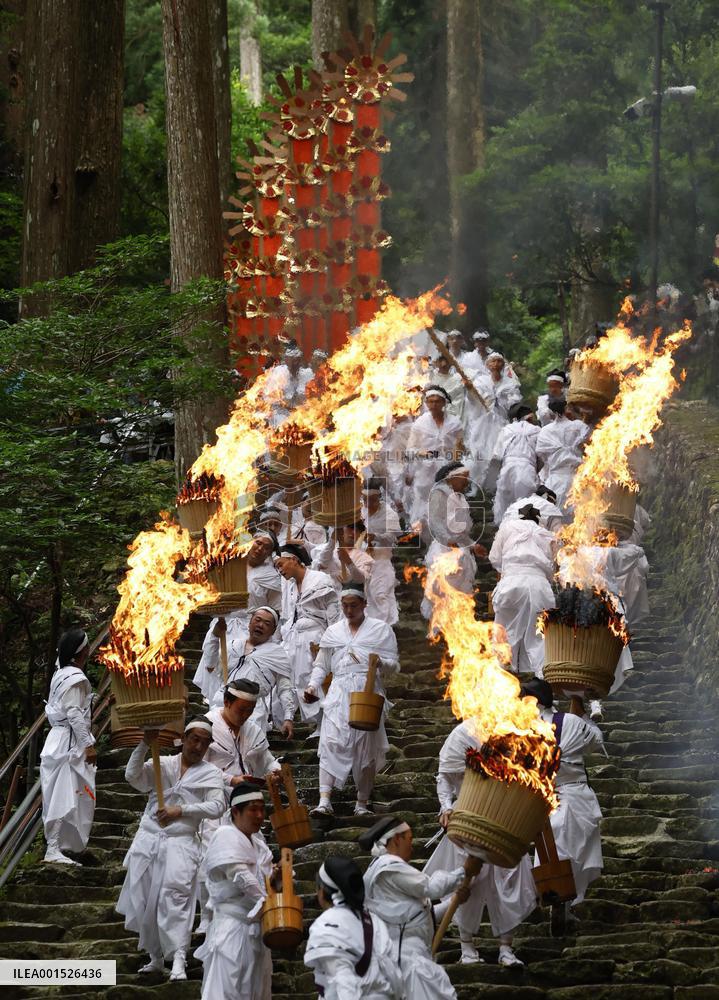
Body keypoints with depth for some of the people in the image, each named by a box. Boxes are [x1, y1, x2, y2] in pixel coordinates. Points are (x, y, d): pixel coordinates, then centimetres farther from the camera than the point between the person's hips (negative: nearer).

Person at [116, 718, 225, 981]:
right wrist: (144, 745, -16)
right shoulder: (162, 764, 12)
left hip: (181, 843, -3)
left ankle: (178, 960, -27)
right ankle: (156, 957, 22)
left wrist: (182, 810, -14)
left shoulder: (210, 774, 9)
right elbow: (133, 776, -5)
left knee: (174, 896, -21)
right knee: (144, 901, 6)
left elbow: (216, 807, -5)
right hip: (148, 840, 3)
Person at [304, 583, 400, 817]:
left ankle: (362, 802, 12)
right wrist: (313, 685, 4)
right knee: (331, 744, -15)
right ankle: (324, 800, -24)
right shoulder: (333, 632, 18)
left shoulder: (380, 630, 10)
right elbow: (321, 665, 22)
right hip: (338, 694, 1)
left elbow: (394, 665, 7)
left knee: (366, 748, 1)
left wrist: (380, 663, -14)